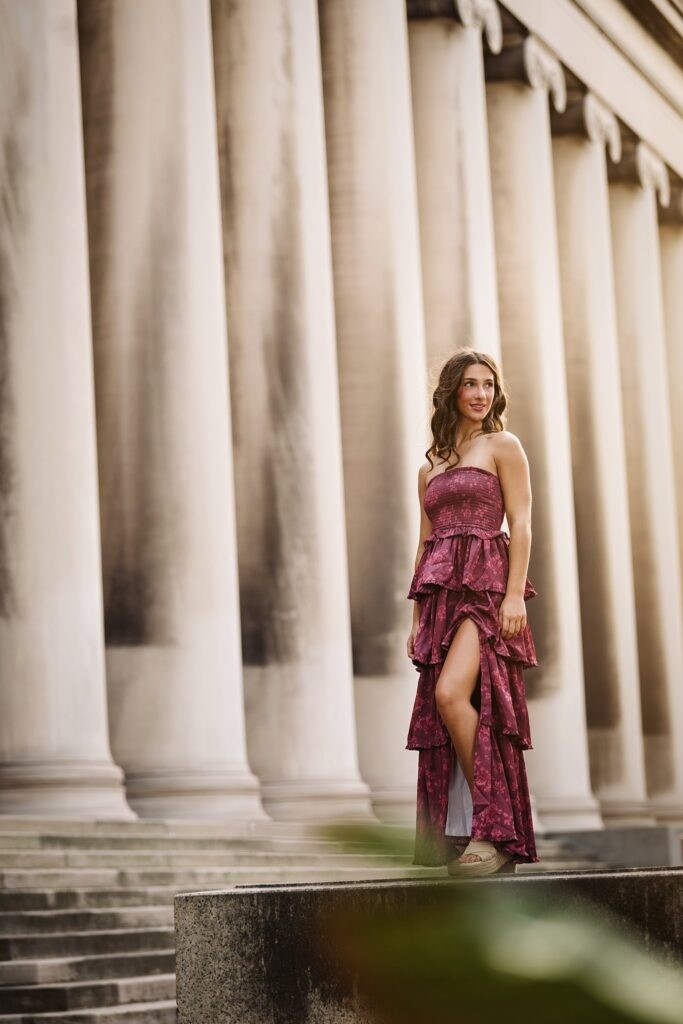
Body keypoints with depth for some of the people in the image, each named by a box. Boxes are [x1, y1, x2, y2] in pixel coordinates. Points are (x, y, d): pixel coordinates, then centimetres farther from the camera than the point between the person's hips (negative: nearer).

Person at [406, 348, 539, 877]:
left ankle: (497, 833, -22)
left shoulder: (503, 446, 6)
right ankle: (459, 836, -1)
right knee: (441, 706, -3)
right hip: (441, 593, 6)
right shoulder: (430, 467, 21)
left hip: (486, 585, -6)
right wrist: (417, 616, 15)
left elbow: (521, 523, -3)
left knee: (452, 693, -24)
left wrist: (515, 594, -14)